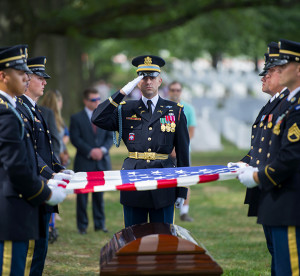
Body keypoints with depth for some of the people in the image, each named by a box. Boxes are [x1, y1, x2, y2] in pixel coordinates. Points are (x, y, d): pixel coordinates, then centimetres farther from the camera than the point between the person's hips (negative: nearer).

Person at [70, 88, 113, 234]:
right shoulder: (76, 118, 1)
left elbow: (110, 137, 9)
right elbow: (75, 138, -6)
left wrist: (102, 149, -9)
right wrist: (90, 151, -15)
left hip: (102, 161, 3)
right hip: (84, 162, -3)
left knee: (99, 194, 7)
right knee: (82, 195, -1)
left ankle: (100, 224, 14)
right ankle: (82, 225, 6)